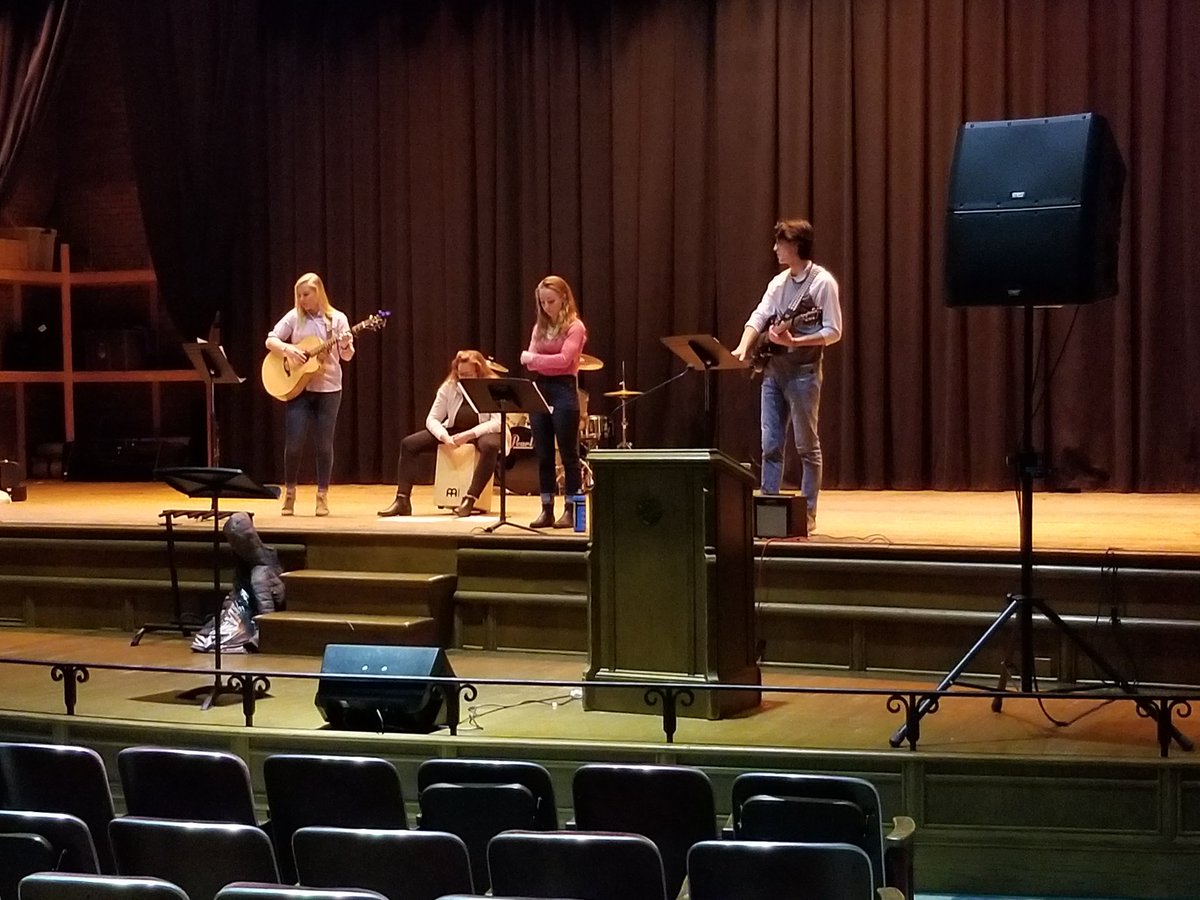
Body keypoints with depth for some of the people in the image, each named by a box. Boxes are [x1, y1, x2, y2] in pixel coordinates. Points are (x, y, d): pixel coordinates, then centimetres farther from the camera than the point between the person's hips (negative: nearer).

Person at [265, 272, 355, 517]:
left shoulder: (337, 319, 0)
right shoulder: (294, 317, 2)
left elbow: (347, 356, -1)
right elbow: (270, 340, -1)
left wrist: (346, 346, -23)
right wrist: (287, 349, -20)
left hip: (327, 388, 0)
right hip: (296, 387, 0)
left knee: (324, 444, 1)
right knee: (293, 443, -4)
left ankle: (322, 496, 10)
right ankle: (289, 492, 13)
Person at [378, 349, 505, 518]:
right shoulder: (449, 387, -4)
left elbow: (498, 422, -22)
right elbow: (432, 419, -3)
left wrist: (469, 434, -33)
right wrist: (445, 437, -24)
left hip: (481, 432, -4)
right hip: (454, 430, 4)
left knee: (490, 446, -43)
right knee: (409, 444, -14)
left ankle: (469, 500, -41)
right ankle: (402, 501, -18)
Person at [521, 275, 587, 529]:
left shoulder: (575, 327, -5)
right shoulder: (540, 327, 15)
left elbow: (564, 359, -17)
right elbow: (530, 361, 5)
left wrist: (535, 359, -10)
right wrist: (543, 362, -15)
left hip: (563, 389, -6)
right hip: (540, 389, 6)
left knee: (568, 453, -1)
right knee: (543, 455, 7)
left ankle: (570, 510, 4)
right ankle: (547, 509, 12)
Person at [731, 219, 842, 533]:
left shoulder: (822, 282, -8)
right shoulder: (778, 282, 14)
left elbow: (833, 332, -11)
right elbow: (758, 317, 4)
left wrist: (794, 341, -22)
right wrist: (743, 348, -14)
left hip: (803, 371, -7)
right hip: (772, 370, 7)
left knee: (807, 445, -1)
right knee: (770, 445, 5)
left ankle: (808, 513, 4)